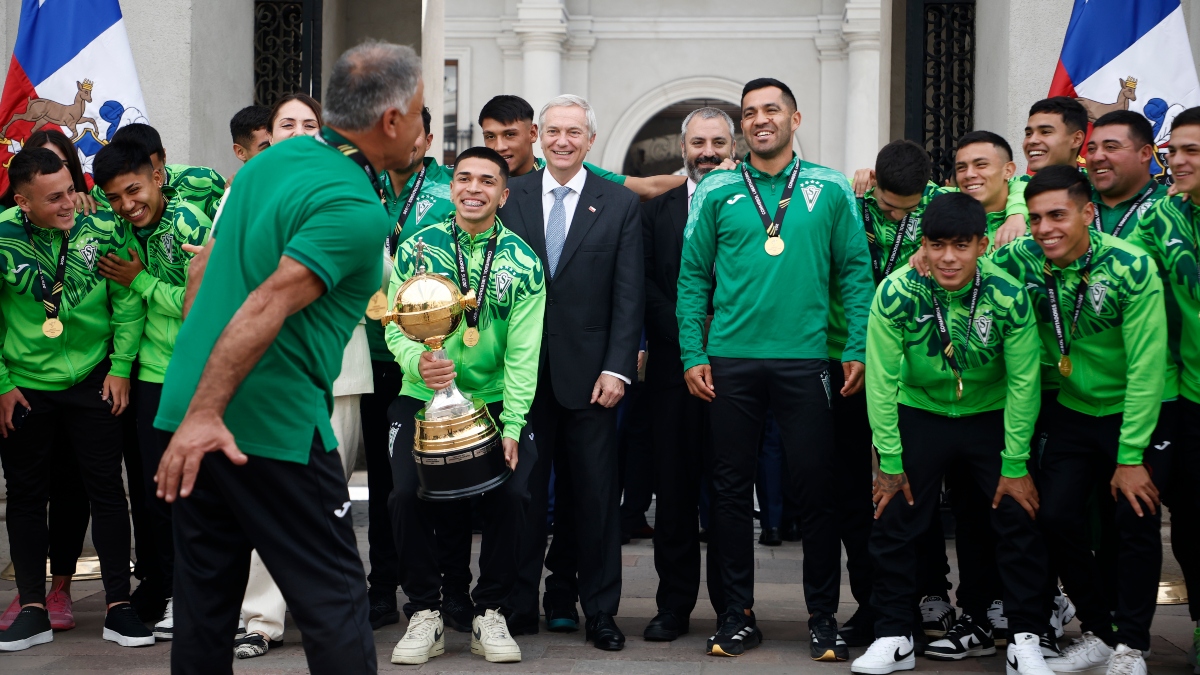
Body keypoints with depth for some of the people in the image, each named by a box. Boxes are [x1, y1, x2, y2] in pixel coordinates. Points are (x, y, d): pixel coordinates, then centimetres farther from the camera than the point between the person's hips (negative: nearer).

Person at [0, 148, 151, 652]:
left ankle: (118, 606, 11)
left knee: (106, 491, 2)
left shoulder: (105, 230, -11)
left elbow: (128, 303, -3)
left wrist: (120, 366, -7)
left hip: (91, 382, 0)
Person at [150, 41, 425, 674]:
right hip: (274, 425, -8)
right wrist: (205, 414, -27)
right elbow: (268, 305, -24)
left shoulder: (272, 160, 10)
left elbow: (205, 265, 18)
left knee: (205, 598, 14)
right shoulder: (358, 210, -15)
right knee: (333, 599, 0)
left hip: (190, 409, 8)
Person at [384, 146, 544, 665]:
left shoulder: (522, 262, -2)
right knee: (408, 495, -19)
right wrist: (419, 362, -29)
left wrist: (511, 427, -15)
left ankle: (490, 614, 2)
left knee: (510, 495, -19)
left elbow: (523, 351, -6)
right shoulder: (415, 250, -2)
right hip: (423, 399, 0)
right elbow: (397, 328, -5)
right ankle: (424, 613, 1)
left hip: (496, 401, 0)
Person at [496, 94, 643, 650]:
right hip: (522, 370, 1)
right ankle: (520, 604, 12)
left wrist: (617, 369, -8)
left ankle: (598, 610, 11)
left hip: (588, 372, -1)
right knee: (523, 490, 4)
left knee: (593, 495, 4)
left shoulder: (620, 204, 4)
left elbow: (629, 296, 0)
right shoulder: (510, 198, 6)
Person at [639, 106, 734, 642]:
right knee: (674, 487, 4)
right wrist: (685, 333, -8)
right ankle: (674, 606, 11)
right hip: (674, 365, 2)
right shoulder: (658, 208, 11)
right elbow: (645, 283, 5)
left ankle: (732, 607, 10)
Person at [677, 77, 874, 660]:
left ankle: (823, 616, 11)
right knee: (731, 488, 5)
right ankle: (738, 613, 15)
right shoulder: (717, 192, 7)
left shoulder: (830, 190, 6)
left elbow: (855, 271, 6)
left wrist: (858, 350, -3)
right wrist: (692, 355, -1)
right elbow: (692, 277, 7)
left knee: (816, 486, 0)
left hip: (805, 359, -1)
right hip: (730, 360, 1)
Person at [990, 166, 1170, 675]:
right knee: (1055, 518, -5)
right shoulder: (1020, 261, -12)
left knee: (1135, 520, -8)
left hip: (1139, 412, -4)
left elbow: (1146, 370, -20)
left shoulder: (1132, 268, -23)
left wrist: (1131, 457, -18)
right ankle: (1097, 634, 14)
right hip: (1075, 411, 4)